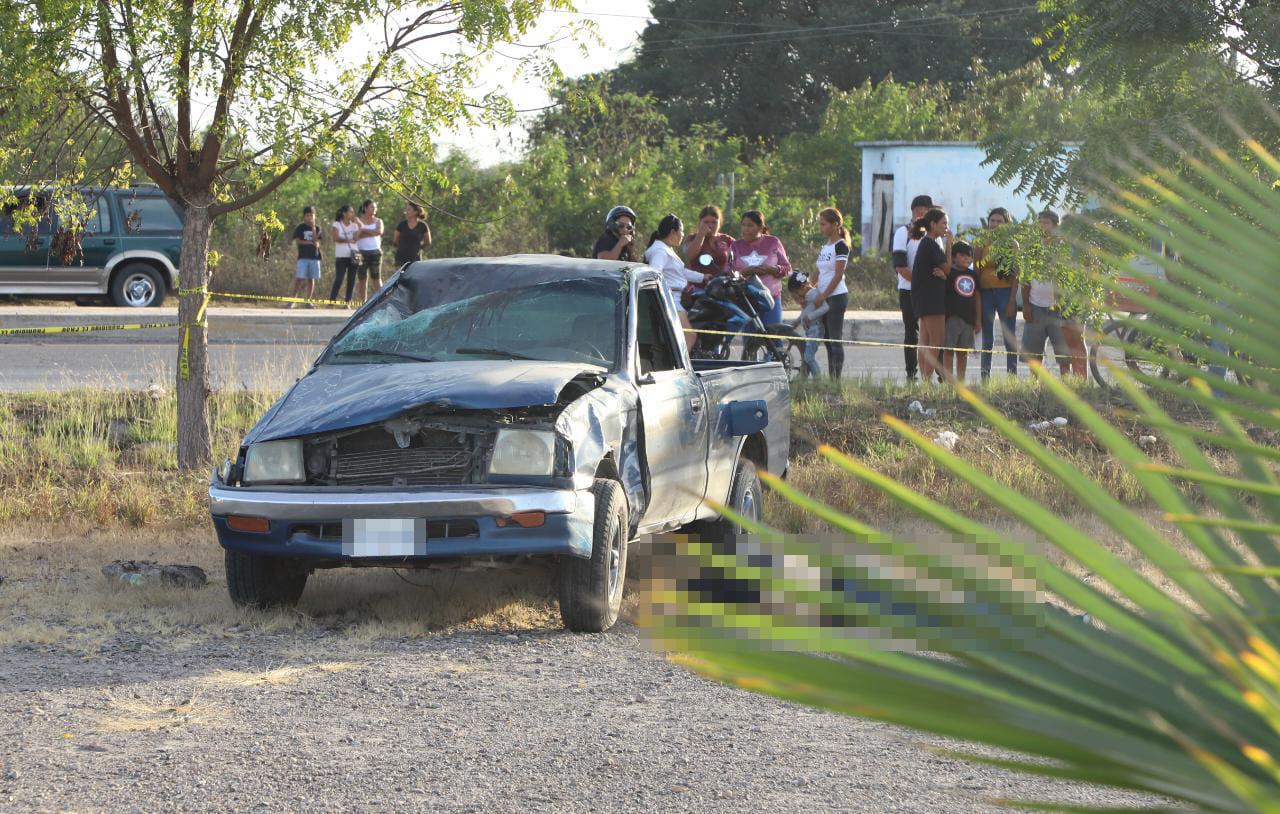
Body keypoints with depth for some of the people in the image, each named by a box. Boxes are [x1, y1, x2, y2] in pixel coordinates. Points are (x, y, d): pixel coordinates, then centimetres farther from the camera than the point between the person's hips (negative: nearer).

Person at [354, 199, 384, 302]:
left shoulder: (378, 221, 12)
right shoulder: (358, 220, 7)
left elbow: (379, 232, -8)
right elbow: (356, 236, -8)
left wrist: (364, 230, -6)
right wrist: (372, 233, -8)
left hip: (375, 251, 1)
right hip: (362, 252, -1)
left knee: (376, 277, -4)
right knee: (363, 278, 0)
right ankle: (363, 302, 2)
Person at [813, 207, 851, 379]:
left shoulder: (840, 246, -10)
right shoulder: (824, 247, 15)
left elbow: (838, 275, -15)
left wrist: (823, 296, -15)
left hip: (836, 296, -8)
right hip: (823, 298, 9)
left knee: (835, 339, -9)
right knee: (828, 339, 8)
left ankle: (837, 378, -9)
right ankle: (831, 378, 10)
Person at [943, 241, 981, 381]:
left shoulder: (973, 275, 13)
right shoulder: (950, 273, -1)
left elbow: (978, 296, 16)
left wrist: (978, 319, 14)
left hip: (968, 317, 6)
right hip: (952, 316, -6)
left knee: (963, 352, 11)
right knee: (949, 350, -3)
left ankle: (961, 382, 17)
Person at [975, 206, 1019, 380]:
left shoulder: (1011, 244, 2)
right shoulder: (982, 245, 6)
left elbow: (1015, 275, -2)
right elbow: (976, 272, 8)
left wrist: (1012, 300, -8)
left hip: (1005, 292, -2)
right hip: (985, 292, 2)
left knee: (1010, 338, 0)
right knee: (987, 340, 5)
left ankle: (1012, 377, 3)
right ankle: (985, 377, 7)